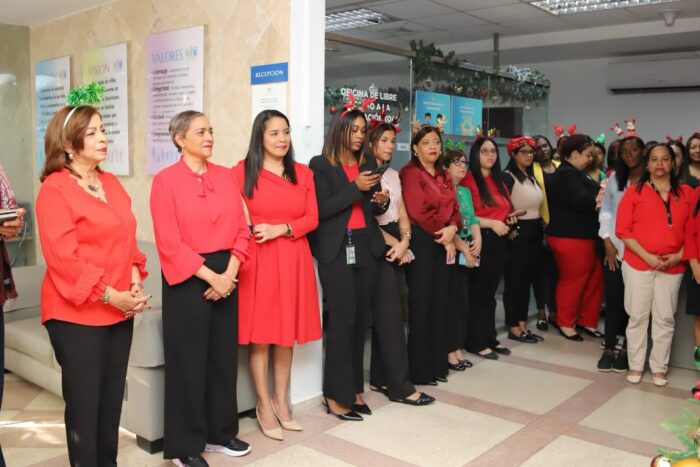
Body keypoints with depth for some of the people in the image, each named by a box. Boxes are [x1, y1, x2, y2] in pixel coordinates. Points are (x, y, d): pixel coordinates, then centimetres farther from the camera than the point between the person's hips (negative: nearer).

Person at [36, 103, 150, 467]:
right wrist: (109, 295, -17)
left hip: (120, 310, 7)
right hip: (76, 314, -7)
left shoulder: (111, 183, 11)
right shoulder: (54, 190, -11)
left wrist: (135, 281, -1)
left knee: (112, 399, 14)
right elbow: (63, 258, -17)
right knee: (84, 403, 4)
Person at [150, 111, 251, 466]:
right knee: (188, 360, 4)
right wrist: (210, 276, -15)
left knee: (224, 355, 13)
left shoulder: (226, 176, 8)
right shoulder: (165, 180, -7)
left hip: (226, 276, 5)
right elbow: (169, 242, -13)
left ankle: (220, 432, 29)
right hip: (188, 280, -5)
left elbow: (241, 228, 5)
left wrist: (230, 272, -8)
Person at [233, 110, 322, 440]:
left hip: (293, 260, 4)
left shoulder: (303, 173, 10)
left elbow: (312, 218, 4)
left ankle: (281, 401, 23)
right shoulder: (242, 171, -2)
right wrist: (248, 234, -16)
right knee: (259, 333, 2)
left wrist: (281, 229, -10)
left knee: (287, 332, 10)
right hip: (256, 260, -4)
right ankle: (264, 405, 16)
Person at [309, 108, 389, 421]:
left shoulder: (368, 165, 15)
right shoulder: (320, 164, -2)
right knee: (343, 319, -6)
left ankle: (354, 389, 20)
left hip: (366, 248, 6)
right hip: (336, 250, -6)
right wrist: (355, 188, -15)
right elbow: (320, 210, -12)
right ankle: (336, 395, 5)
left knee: (361, 319, 9)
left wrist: (382, 201, -3)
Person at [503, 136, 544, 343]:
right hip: (518, 233, -8)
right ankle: (514, 328, 6)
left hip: (534, 233, 8)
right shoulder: (508, 177, -10)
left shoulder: (531, 177, 14)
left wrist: (542, 224, 14)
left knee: (526, 280, 11)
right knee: (514, 281, -1)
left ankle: (523, 325, 19)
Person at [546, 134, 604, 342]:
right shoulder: (566, 174, -15)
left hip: (582, 236, 10)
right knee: (573, 280, 1)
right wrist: (601, 198, -11)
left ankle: (586, 321, 24)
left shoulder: (577, 174, 19)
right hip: (569, 237, -10)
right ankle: (566, 323, 16)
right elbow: (580, 201, -25)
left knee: (595, 277, 12)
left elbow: (588, 197, 16)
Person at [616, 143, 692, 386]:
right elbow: (623, 230, -5)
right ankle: (635, 365, 18)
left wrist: (678, 256, -7)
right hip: (638, 264, -1)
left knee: (665, 318, 7)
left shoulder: (686, 193, 6)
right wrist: (646, 256, -12)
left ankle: (659, 368, 20)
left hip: (672, 267, 2)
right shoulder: (635, 191, 0)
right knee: (638, 316, 6)